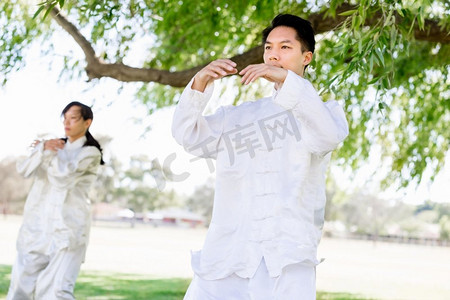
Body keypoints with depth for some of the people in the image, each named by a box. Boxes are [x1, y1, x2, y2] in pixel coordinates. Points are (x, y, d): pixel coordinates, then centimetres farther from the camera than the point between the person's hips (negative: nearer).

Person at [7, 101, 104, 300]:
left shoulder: (90, 153, 1)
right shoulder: (57, 146, 17)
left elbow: (62, 177, -15)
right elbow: (24, 170, 3)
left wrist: (46, 150, 2)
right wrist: (43, 148, -13)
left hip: (67, 227, -5)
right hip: (37, 224, 5)